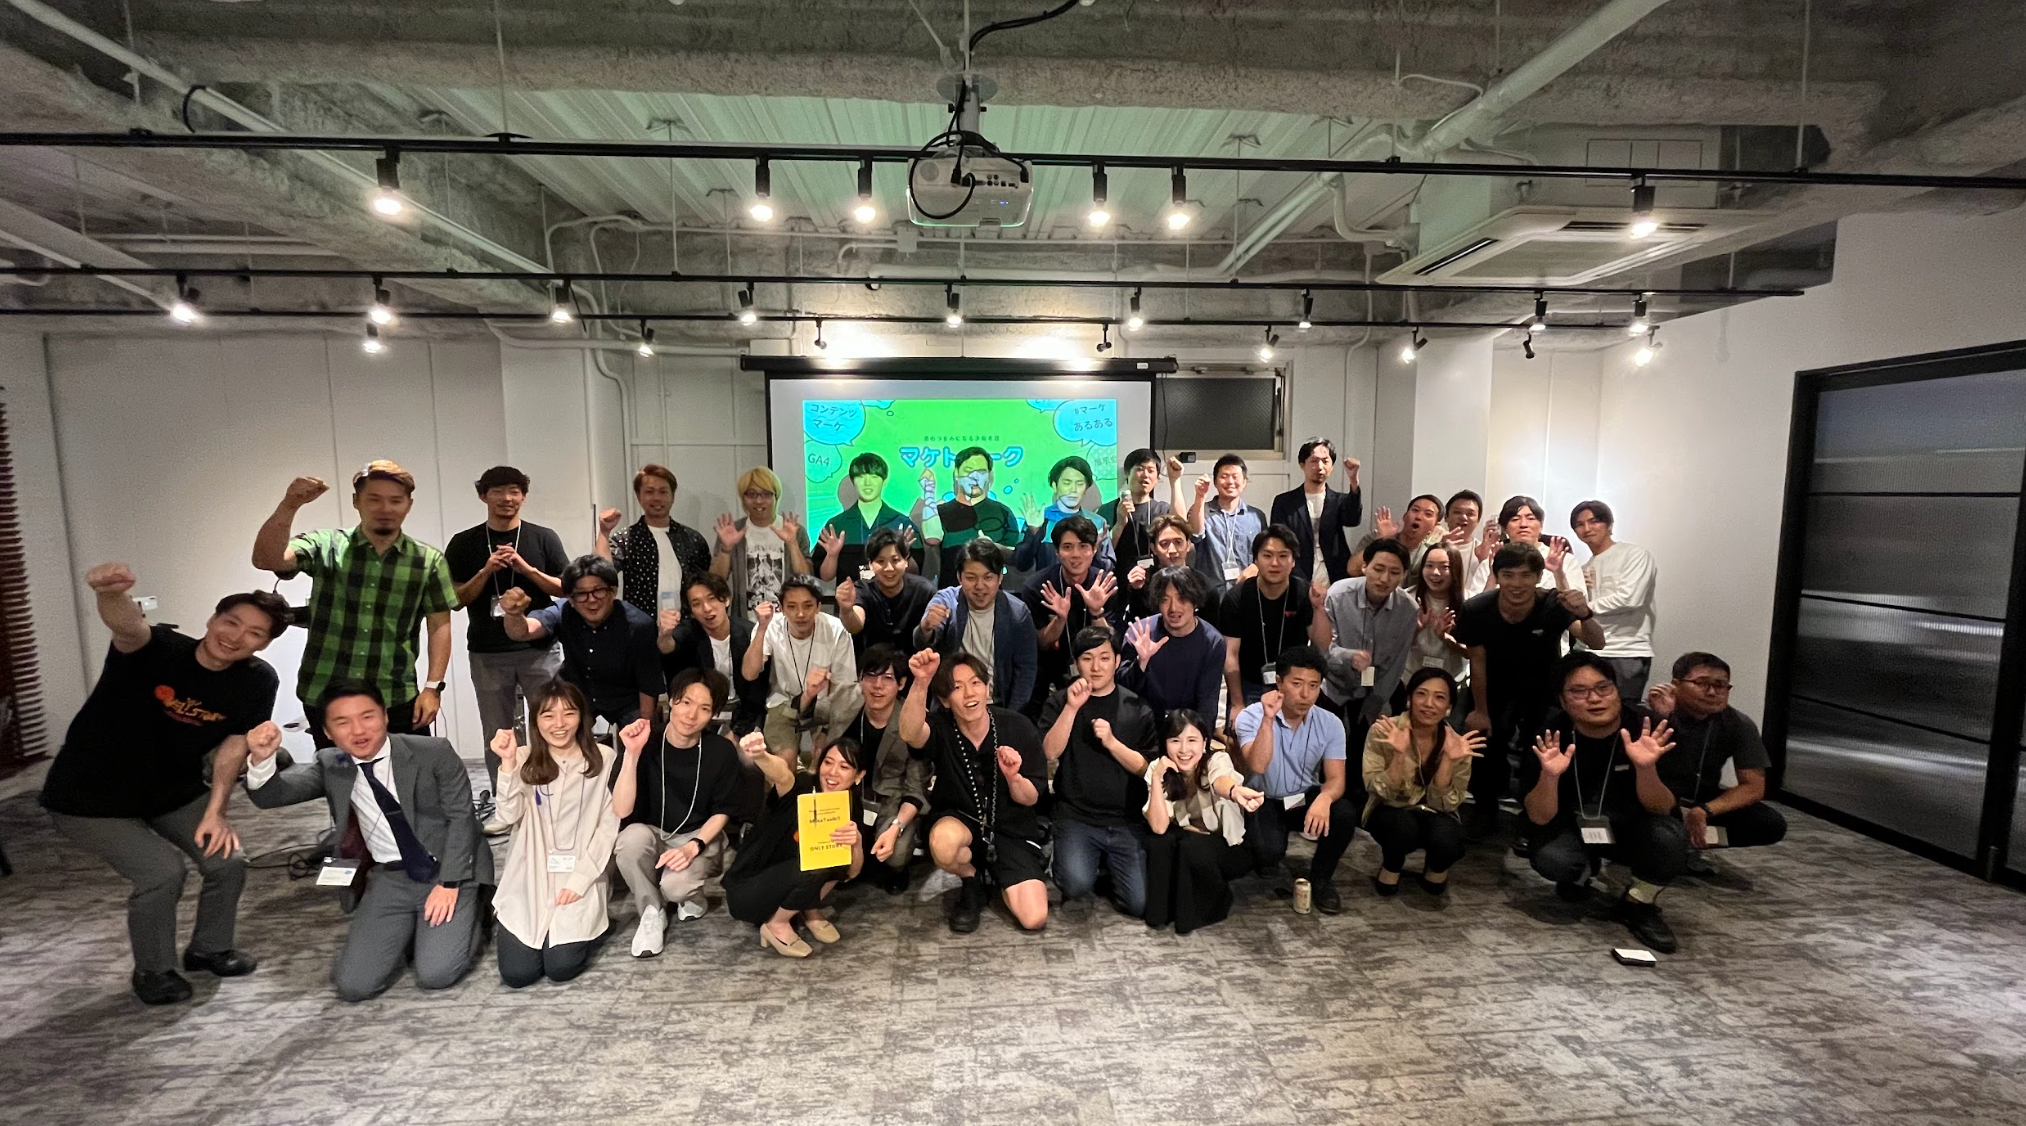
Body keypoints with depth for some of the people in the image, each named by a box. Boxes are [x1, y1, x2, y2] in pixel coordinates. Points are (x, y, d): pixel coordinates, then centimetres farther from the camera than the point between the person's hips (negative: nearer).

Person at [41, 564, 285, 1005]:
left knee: (227, 862, -2)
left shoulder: (258, 680, -16)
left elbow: (233, 745, -12)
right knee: (163, 871, -18)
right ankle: (152, 971, 10)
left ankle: (208, 948, 27)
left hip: (175, 792, 4)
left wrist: (215, 812, -19)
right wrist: (110, 592, -73)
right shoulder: (159, 649, -27)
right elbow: (127, 626, -51)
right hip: (90, 798, -4)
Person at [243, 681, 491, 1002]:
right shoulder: (329, 766, 2)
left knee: (436, 975, -17)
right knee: (353, 985, -8)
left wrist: (449, 883, -14)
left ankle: (469, 918, 13)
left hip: (449, 872, -4)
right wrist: (261, 759, -32)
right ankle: (410, 930, 19)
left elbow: (461, 817, -8)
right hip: (389, 879, 4)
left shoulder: (434, 753, -10)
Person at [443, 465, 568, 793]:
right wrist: (487, 570, -13)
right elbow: (456, 599, 2)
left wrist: (527, 569, -14)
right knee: (497, 738, 8)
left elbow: (566, 588, 0)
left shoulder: (544, 538, 3)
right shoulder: (463, 543, 5)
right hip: (487, 654, 1)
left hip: (540, 649, -1)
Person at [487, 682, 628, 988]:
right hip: (529, 879, 2)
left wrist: (581, 879, -10)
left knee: (561, 967, -14)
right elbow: (509, 816, -12)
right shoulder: (524, 759, 2)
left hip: (580, 878, -2)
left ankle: (587, 926, 19)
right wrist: (508, 762, -22)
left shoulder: (602, 759, -3)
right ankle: (510, 930, 27)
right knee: (517, 973, -5)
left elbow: (609, 825, -4)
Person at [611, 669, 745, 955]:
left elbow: (723, 812, -4)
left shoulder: (722, 751, -13)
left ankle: (691, 896, 8)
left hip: (701, 836, -1)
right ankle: (652, 912, -8)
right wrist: (632, 754, -33)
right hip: (651, 836, 1)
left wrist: (693, 846, -21)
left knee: (675, 884, -32)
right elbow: (622, 811, -23)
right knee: (632, 837, -34)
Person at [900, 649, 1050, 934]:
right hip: (958, 820, -1)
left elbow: (1030, 799, -7)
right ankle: (972, 881, 0)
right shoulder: (940, 728, -17)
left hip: (1012, 830, 1)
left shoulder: (1018, 727, -15)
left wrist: (1013, 777, -30)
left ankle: (996, 877, 20)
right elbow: (909, 734, -43)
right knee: (944, 842, -37)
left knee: (1034, 919, -15)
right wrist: (921, 683, -59)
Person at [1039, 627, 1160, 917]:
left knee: (1139, 904, -11)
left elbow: (1145, 768, -1)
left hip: (1127, 821, 1)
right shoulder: (1058, 702, 3)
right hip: (1075, 817, -1)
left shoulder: (1137, 707, 3)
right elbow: (1050, 752, -10)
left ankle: (1107, 864, 20)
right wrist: (1072, 707, -21)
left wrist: (1112, 742, -18)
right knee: (1077, 885, -25)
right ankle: (1082, 859, 10)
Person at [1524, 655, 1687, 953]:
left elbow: (1661, 809, -21)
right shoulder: (1553, 735, -23)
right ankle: (1580, 874, 10)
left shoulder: (1646, 729, -22)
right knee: (1550, 859, -30)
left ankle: (1638, 905, 0)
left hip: (1631, 826, 1)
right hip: (1573, 826, -1)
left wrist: (1646, 767, -41)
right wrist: (1549, 775, -42)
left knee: (1670, 837, -31)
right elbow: (1539, 818, -22)